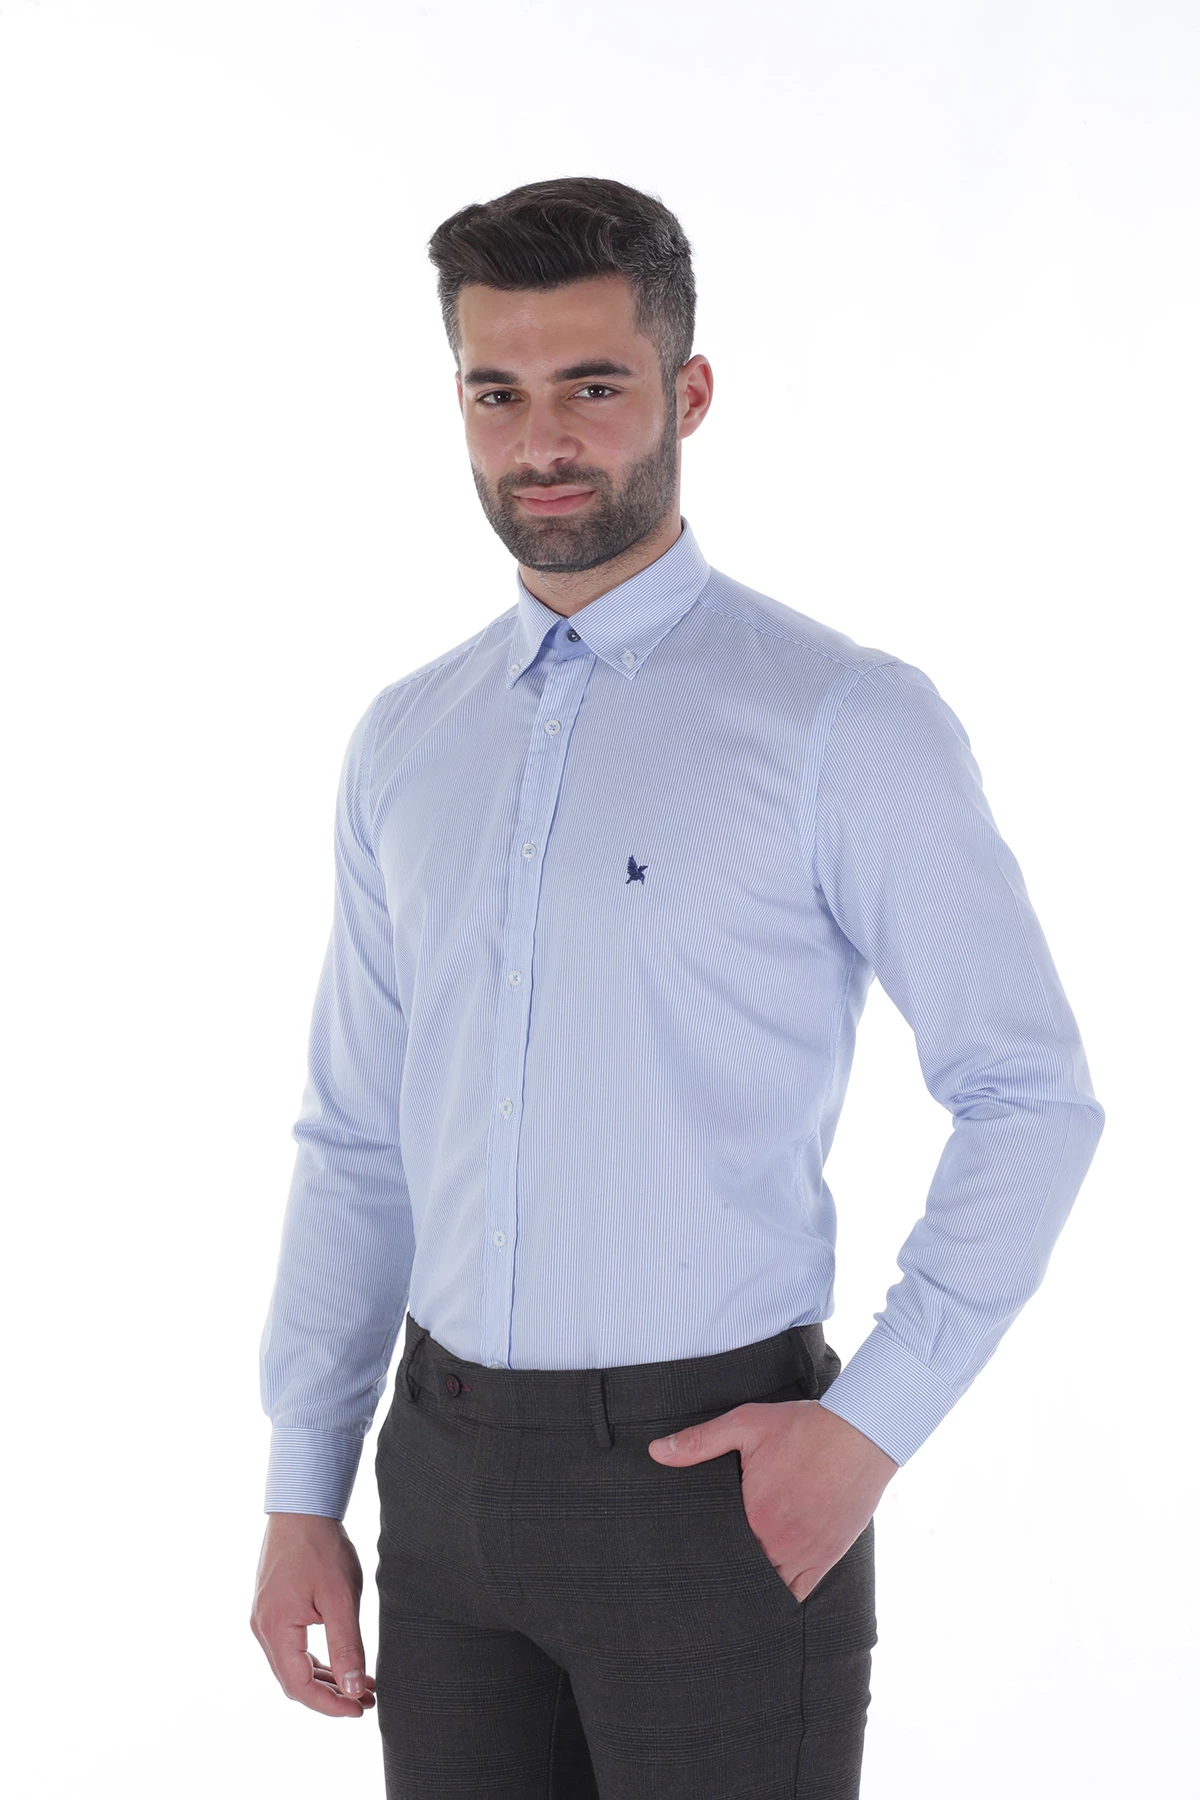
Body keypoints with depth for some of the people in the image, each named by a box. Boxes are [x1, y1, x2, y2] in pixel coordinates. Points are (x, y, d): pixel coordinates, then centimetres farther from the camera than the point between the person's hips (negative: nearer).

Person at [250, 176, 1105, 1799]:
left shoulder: (849, 722, -11)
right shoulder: (406, 743, 7)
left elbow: (1029, 1097, -7)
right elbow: (358, 1139, 11)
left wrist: (876, 1423, -13)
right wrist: (301, 1495, 8)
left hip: (714, 1479, -5)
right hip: (450, 1473, 5)